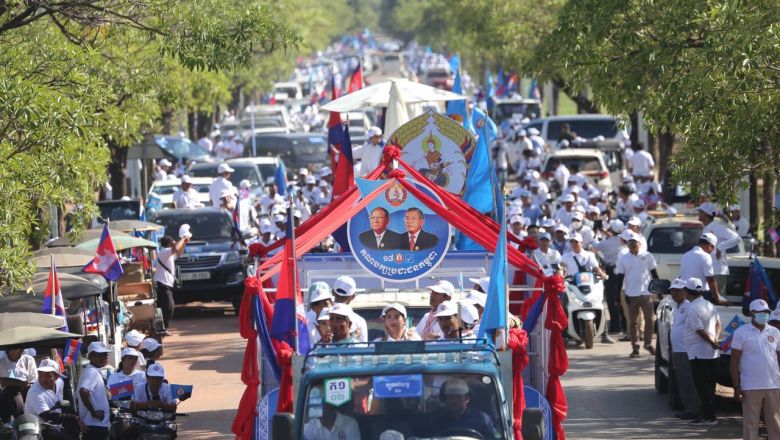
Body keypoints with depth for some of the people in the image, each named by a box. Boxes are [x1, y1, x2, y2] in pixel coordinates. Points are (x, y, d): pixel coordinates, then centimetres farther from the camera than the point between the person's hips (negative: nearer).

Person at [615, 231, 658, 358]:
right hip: (631, 295, 0)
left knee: (649, 319, 1)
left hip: (646, 293, 0)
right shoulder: (623, 259, 4)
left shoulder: (647, 256, 4)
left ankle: (648, 343, 16)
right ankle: (635, 347, 6)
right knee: (632, 322, 1)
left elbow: (654, 274, 8)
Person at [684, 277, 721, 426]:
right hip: (711, 353, 9)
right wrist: (715, 339, 9)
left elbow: (700, 331, -20)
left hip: (699, 353, -9)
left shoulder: (692, 309, -17)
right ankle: (707, 414, 18)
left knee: (702, 386, -5)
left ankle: (709, 416, -7)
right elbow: (718, 323, 20)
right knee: (709, 385, 13)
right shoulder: (709, 305, 11)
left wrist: (713, 342, -10)